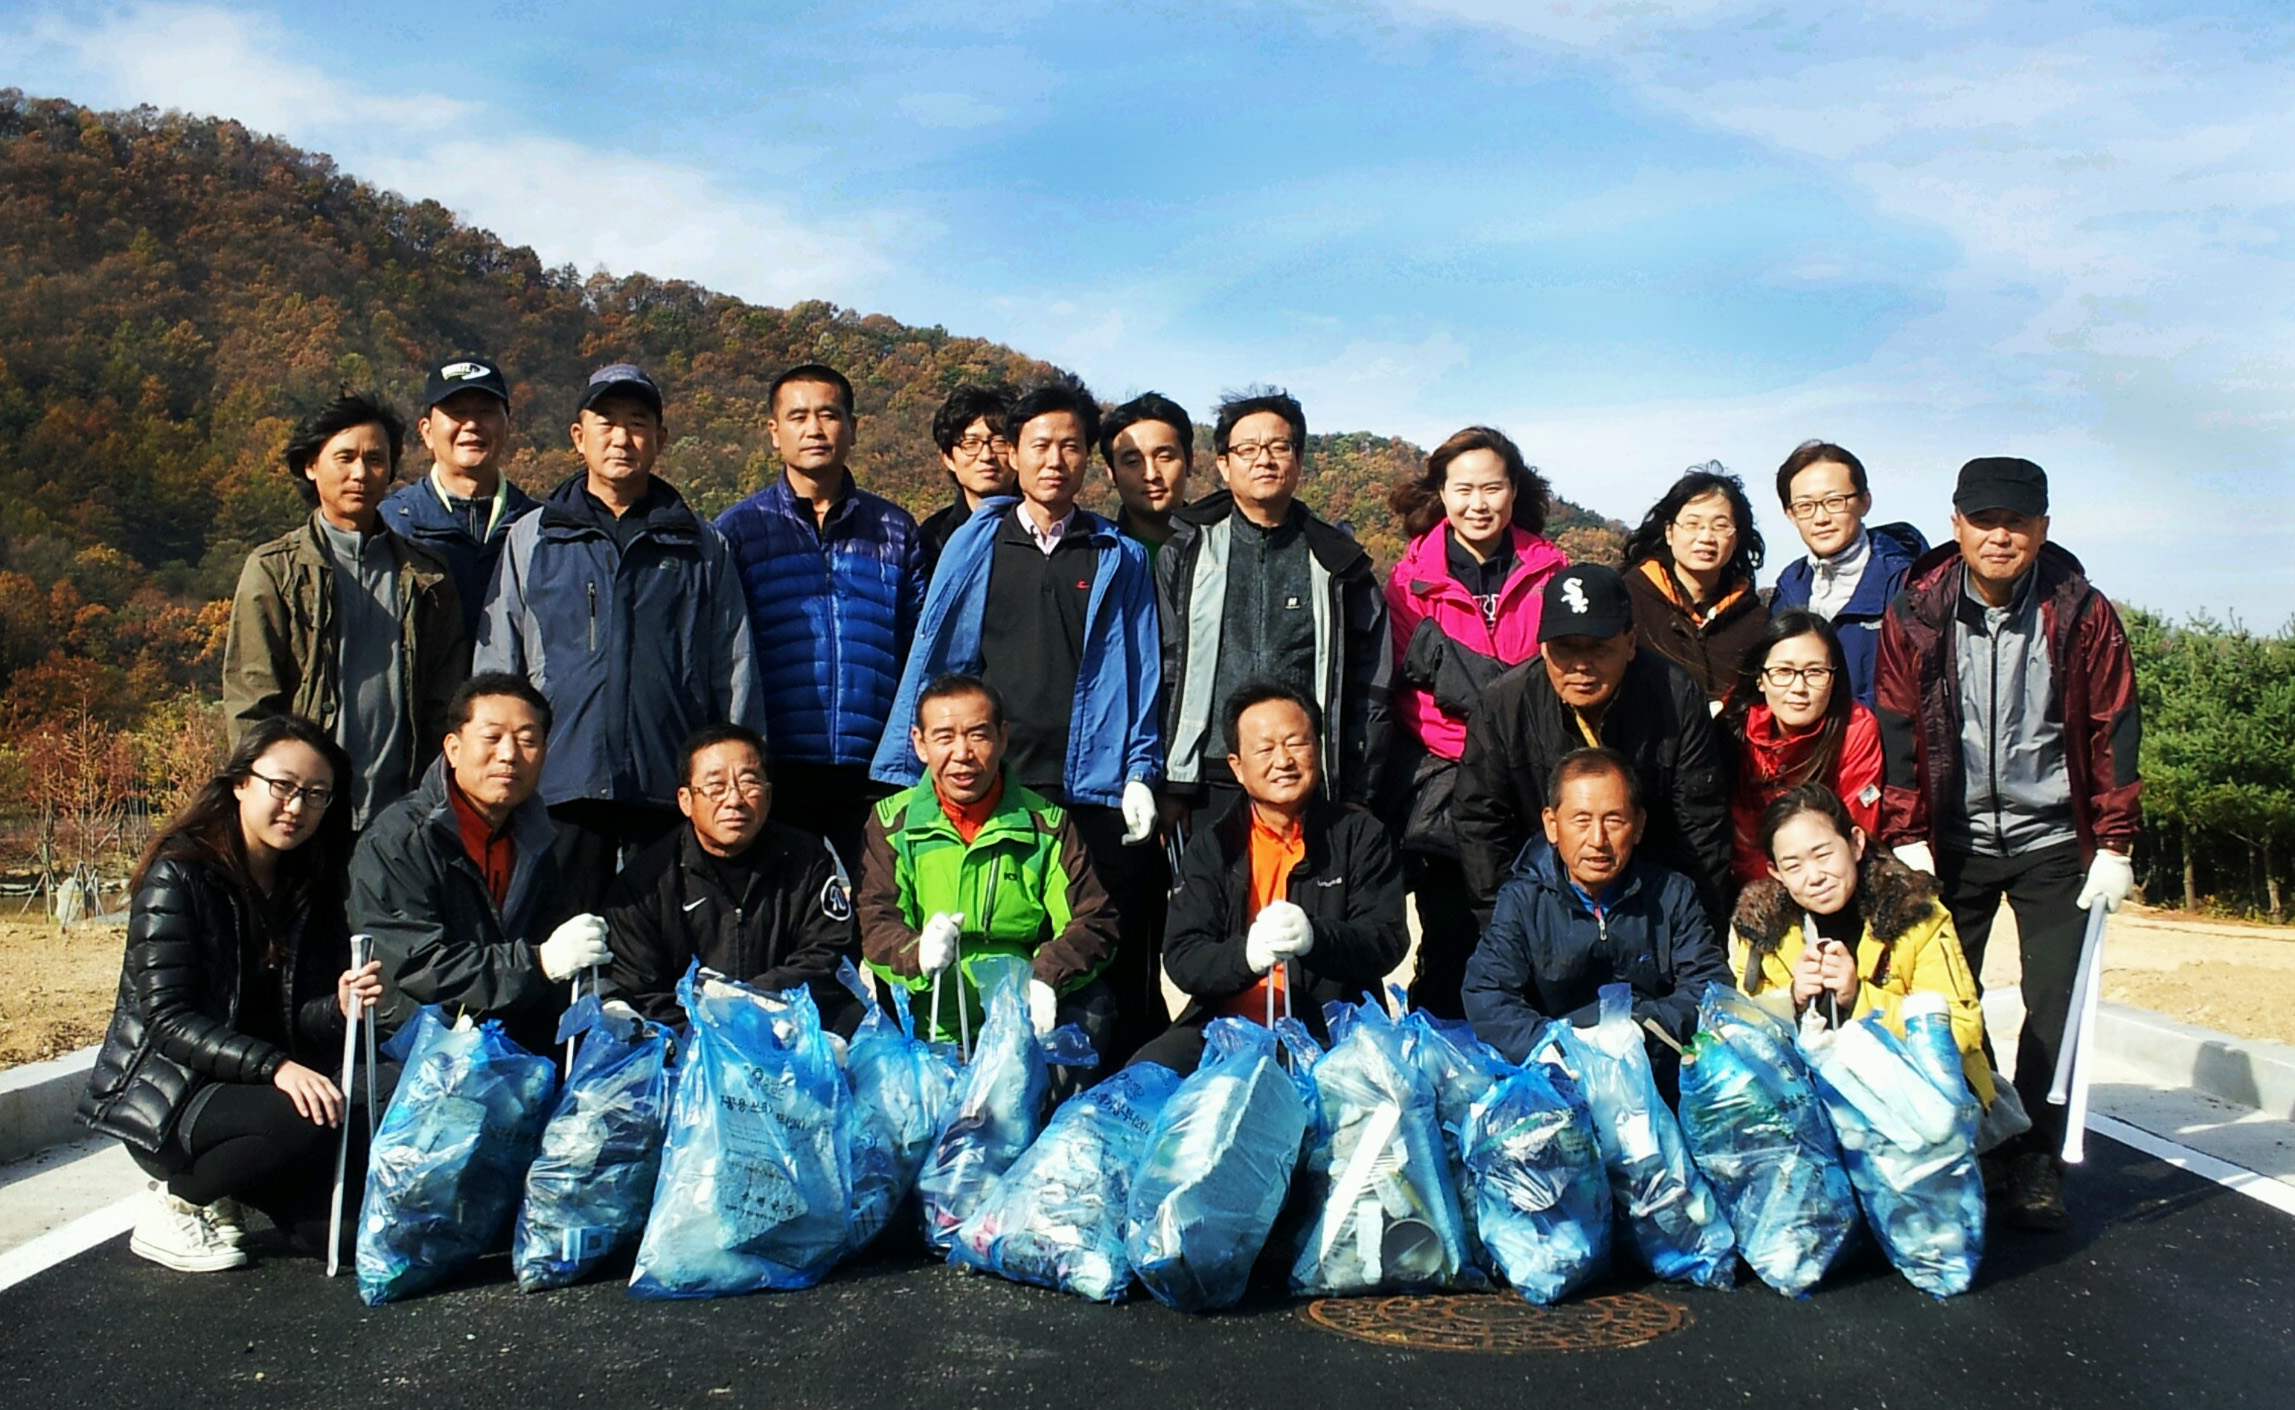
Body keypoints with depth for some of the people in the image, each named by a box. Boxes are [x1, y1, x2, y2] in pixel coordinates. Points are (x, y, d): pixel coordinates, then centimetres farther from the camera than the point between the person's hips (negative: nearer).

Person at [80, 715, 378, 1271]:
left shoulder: (310, 887, 6)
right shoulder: (179, 876, -12)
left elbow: (290, 1022, 2)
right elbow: (168, 1019, -21)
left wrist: (337, 1007, -22)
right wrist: (274, 1068, -33)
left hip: (248, 1090, 6)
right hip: (164, 1100, -6)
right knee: (315, 1121, -32)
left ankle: (225, 1192, 13)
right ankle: (178, 1201, -6)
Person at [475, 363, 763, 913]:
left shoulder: (702, 547, 13)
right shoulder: (530, 539, 13)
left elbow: (735, 676, 10)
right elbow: (495, 670, 13)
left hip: (673, 786, 0)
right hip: (561, 783, 0)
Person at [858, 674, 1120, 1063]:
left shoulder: (1047, 824, 9)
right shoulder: (892, 822, 9)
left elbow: (1094, 923, 1)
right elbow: (876, 922, -1)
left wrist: (1045, 978, -19)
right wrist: (917, 954, -25)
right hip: (925, 1032, 0)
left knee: (1093, 1005, -25)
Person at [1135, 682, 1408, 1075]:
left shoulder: (1360, 835, 8)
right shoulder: (1210, 847, 9)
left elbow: (1389, 942, -2)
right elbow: (1182, 959, -1)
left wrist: (1315, 937, -24)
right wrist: (1246, 954, -24)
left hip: (1331, 1033, -1)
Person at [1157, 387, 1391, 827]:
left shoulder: (1336, 564, 11)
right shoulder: (1185, 555, 9)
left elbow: (1369, 689, 10)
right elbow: (1162, 674, 7)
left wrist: (1358, 797, 5)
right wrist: (1167, 786, 1)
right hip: (1210, 788, 0)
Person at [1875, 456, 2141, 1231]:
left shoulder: (2082, 612, -8)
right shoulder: (1917, 611, -8)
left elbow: (2114, 729, -2)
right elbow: (1895, 728, -4)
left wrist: (2114, 844, -4)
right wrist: (1906, 838, -7)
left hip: (2053, 842, 0)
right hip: (1954, 840, 1)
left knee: (2055, 1007, 0)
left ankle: (2035, 1164, 13)